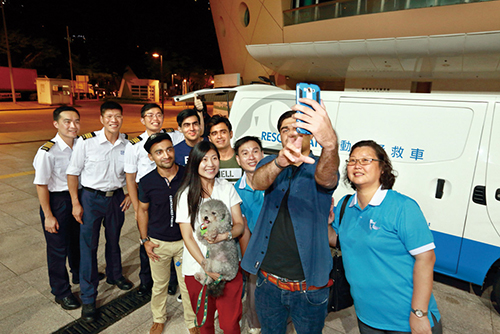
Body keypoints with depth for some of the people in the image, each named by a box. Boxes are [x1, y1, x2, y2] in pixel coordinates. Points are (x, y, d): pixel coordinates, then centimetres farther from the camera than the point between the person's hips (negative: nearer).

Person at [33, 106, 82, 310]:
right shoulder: (47, 152, -22)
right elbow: (41, 185, -16)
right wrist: (48, 215, -13)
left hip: (77, 197, 5)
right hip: (56, 201, -5)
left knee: (77, 240, 23)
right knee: (58, 248, 9)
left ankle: (79, 274, 49)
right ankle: (61, 292, 30)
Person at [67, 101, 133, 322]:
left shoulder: (128, 144, -6)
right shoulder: (86, 142, -14)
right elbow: (73, 173, -6)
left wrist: (130, 194, 0)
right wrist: (76, 203, -8)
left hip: (116, 197, 3)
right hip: (91, 198, -2)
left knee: (114, 240, 20)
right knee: (88, 246, 3)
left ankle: (114, 275, 46)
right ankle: (88, 298, 19)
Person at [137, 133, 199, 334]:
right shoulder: (147, 182, -10)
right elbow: (142, 210, 4)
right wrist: (145, 240, 2)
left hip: (185, 240, -1)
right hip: (158, 242, 1)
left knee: (188, 284, 12)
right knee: (159, 284, 21)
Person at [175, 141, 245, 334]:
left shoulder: (227, 188, 0)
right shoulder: (185, 194, -6)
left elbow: (239, 224, 1)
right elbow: (187, 237, -7)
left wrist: (226, 235, -20)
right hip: (197, 267, -1)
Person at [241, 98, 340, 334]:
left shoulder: (319, 166, -4)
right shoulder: (270, 163, 2)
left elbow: (326, 178, -30)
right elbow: (258, 182, -22)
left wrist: (330, 143, -53)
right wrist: (280, 162, -45)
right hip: (268, 281, 2)